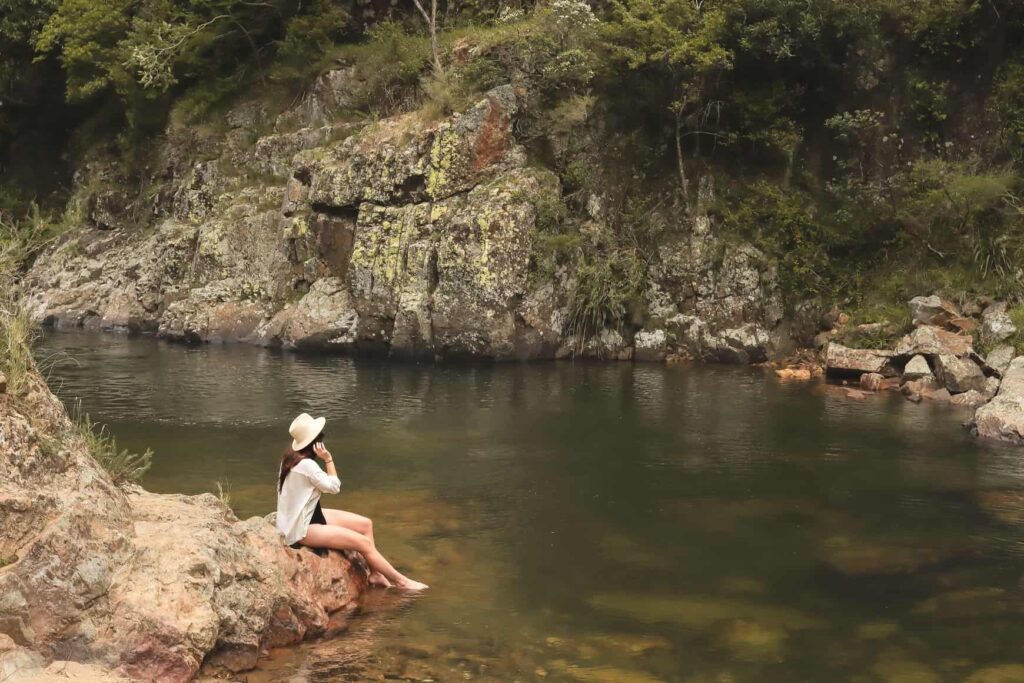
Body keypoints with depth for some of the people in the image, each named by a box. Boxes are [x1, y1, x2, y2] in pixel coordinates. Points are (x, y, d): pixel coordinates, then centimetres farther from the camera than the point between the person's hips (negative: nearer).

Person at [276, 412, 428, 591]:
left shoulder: (291, 456, 1)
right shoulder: (305, 464, -28)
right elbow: (334, 486, -15)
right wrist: (328, 459, -17)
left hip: (306, 517, 10)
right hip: (302, 529, -10)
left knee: (365, 524, 7)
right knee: (364, 543, -10)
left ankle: (375, 574, 11)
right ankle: (401, 581, 4)